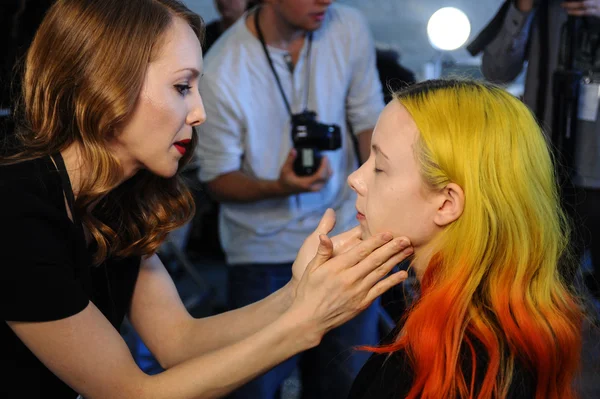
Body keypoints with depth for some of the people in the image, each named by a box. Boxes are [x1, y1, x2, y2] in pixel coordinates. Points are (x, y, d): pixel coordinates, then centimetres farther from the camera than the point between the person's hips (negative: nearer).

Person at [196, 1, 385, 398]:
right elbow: (218, 179, -9)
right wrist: (279, 188, -27)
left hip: (345, 235, 3)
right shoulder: (221, 73, -19)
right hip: (264, 248, -2)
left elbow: (369, 122, 3)